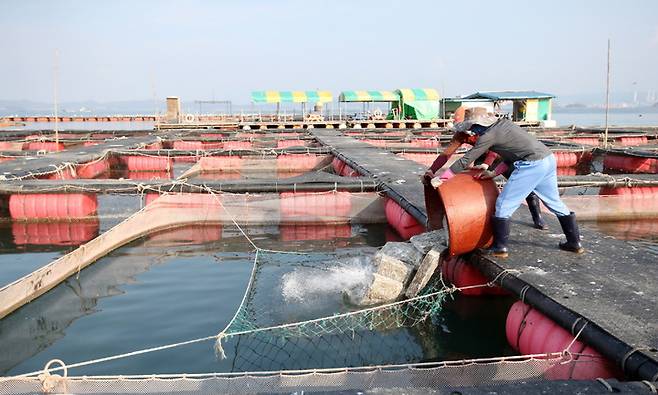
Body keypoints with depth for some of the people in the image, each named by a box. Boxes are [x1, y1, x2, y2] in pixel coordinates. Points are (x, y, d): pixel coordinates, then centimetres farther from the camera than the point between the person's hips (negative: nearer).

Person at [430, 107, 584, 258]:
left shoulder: (488, 136, -6)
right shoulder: (504, 123, 17)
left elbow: (465, 161, -4)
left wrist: (441, 178, 2)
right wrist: (494, 173, 19)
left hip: (532, 165, -9)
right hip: (549, 159, 9)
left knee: (503, 205, 2)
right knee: (555, 203, 22)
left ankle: (500, 248, 9)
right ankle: (575, 243, 33)